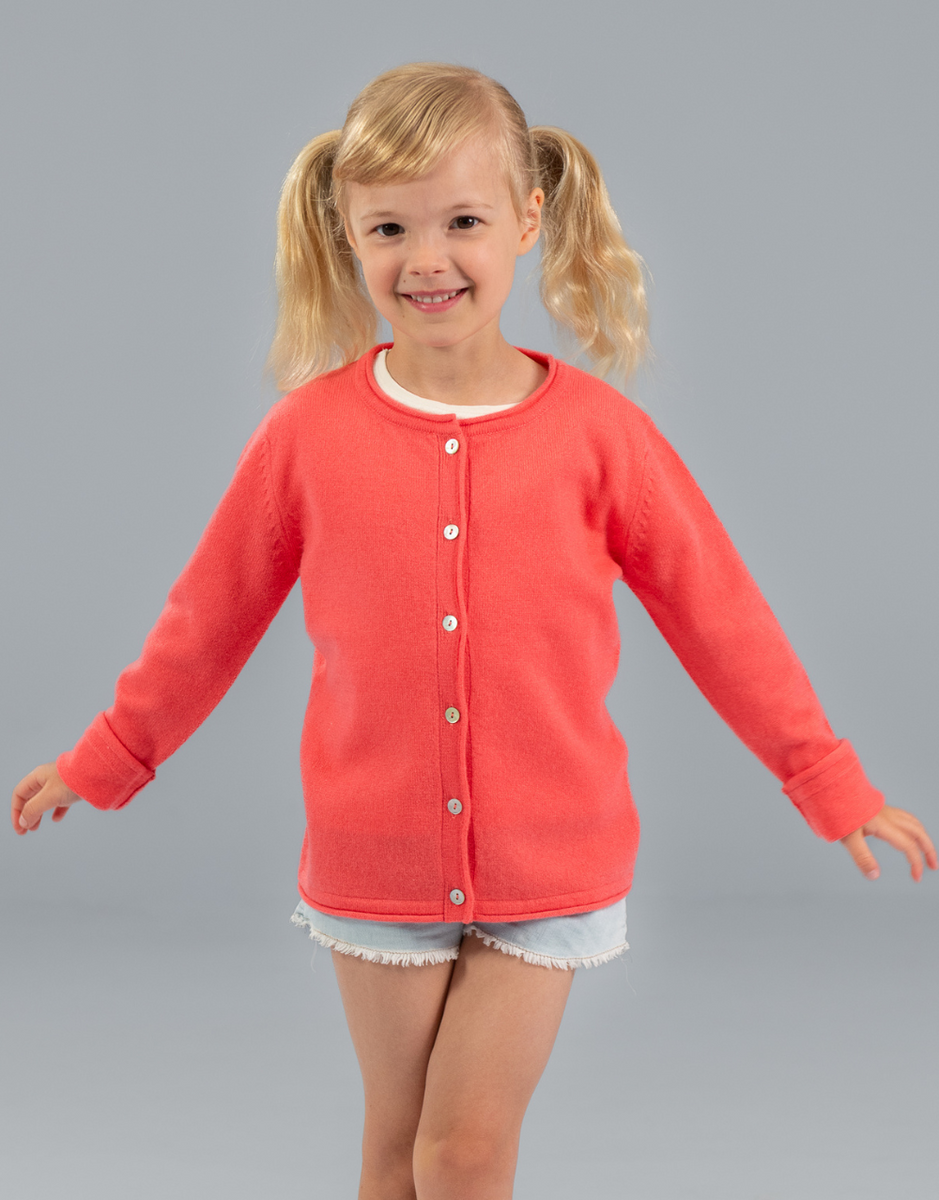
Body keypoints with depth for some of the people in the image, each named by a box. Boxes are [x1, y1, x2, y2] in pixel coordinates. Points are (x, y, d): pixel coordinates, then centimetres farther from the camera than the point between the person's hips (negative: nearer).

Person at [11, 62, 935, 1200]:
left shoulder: (597, 431, -8)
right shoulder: (310, 430, -6)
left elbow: (714, 608, 0)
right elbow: (214, 607, 6)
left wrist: (826, 777, 3)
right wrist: (111, 754, 14)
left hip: (546, 865, -1)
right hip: (375, 861, 1)